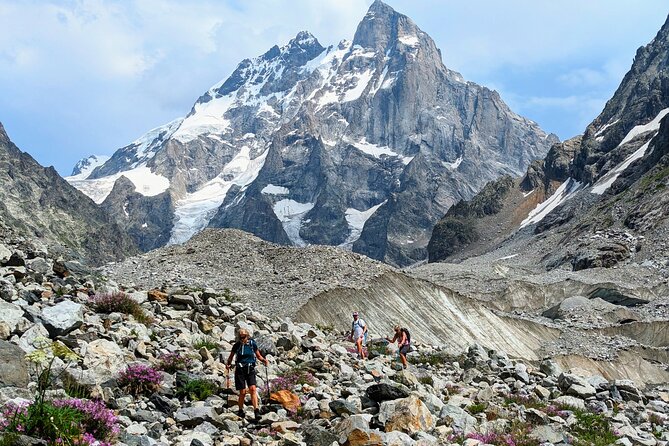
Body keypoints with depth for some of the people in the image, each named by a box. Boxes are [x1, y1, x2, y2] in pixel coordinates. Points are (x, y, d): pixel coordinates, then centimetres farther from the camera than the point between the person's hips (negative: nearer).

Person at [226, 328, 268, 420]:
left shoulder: (252, 344, 2)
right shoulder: (237, 345, 1)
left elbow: (258, 356, 12)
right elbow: (231, 356, 12)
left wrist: (264, 360, -7)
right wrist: (228, 364, -5)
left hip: (250, 369, 0)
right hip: (240, 369, 0)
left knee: (253, 389, -16)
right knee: (243, 392, -2)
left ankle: (256, 411, -20)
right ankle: (240, 411, 18)